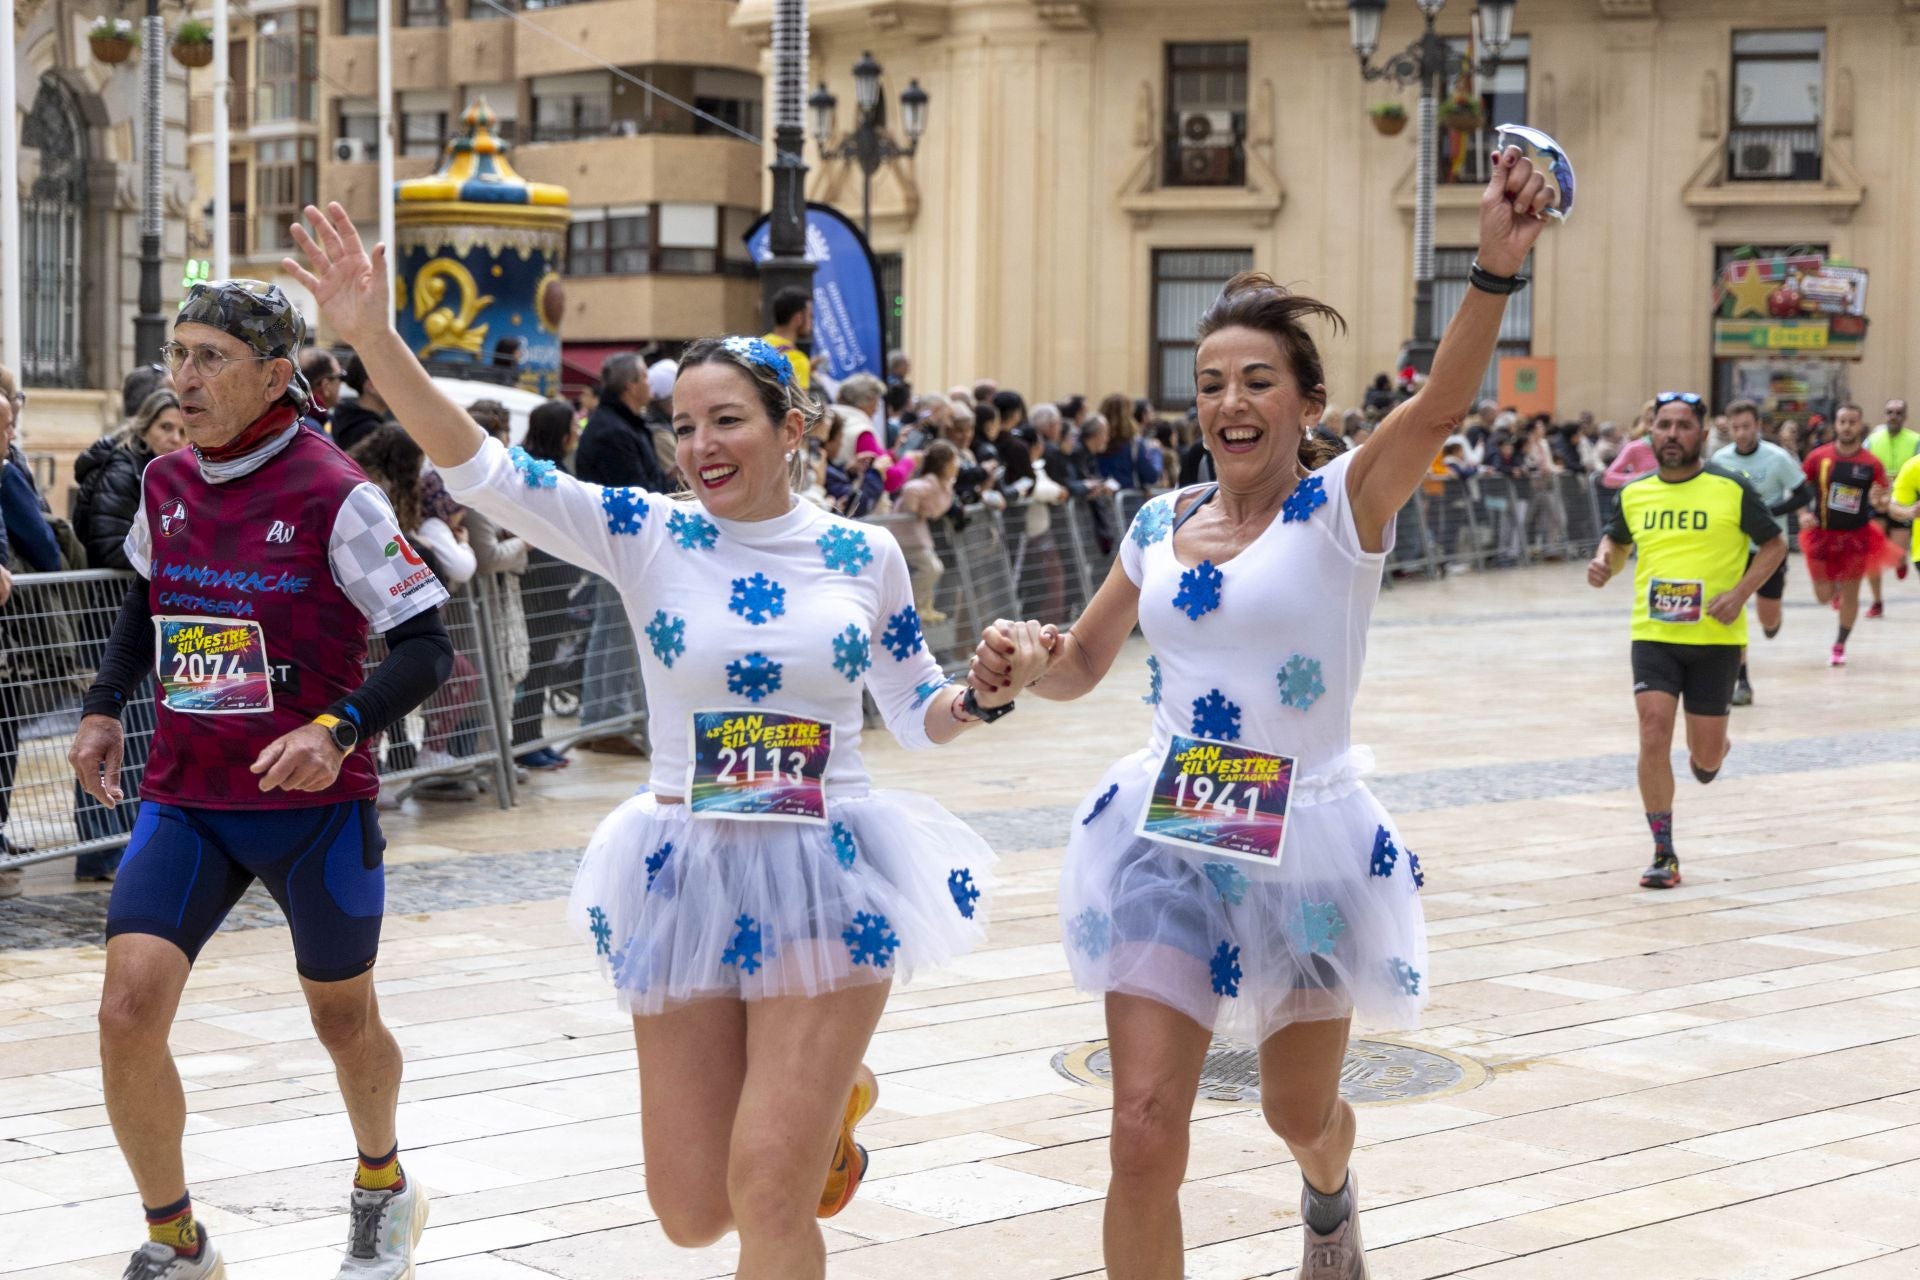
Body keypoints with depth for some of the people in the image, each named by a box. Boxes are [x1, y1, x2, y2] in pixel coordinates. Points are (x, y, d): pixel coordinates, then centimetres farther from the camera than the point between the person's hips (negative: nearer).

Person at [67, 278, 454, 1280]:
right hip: (183, 801, 4)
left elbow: (426, 646, -14)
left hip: (314, 805, -4)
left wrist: (341, 729, -29)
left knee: (343, 1018, 15)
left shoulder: (332, 496, -15)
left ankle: (383, 1186, 46)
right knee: (128, 1011, -12)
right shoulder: (164, 486, 2)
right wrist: (105, 705, 11)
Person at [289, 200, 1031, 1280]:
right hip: (690, 877, 2)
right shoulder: (648, 536, -2)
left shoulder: (866, 556, 1)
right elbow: (482, 471, -12)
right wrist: (375, 339, -23)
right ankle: (823, 1102, 38)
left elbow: (918, 713, 13)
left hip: (826, 880, -1)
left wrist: (989, 692, -9)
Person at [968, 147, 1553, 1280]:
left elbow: (1443, 402, -29)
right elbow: (1083, 664, 15)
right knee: (1146, 1133, -9)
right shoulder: (1161, 525, 4)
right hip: (1167, 838, 2)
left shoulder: (1344, 505, -9)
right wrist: (1020, 664, -8)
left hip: (1308, 849, -2)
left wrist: (1498, 265, -45)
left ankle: (1330, 1189, 57)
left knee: (1301, 1115, 19)